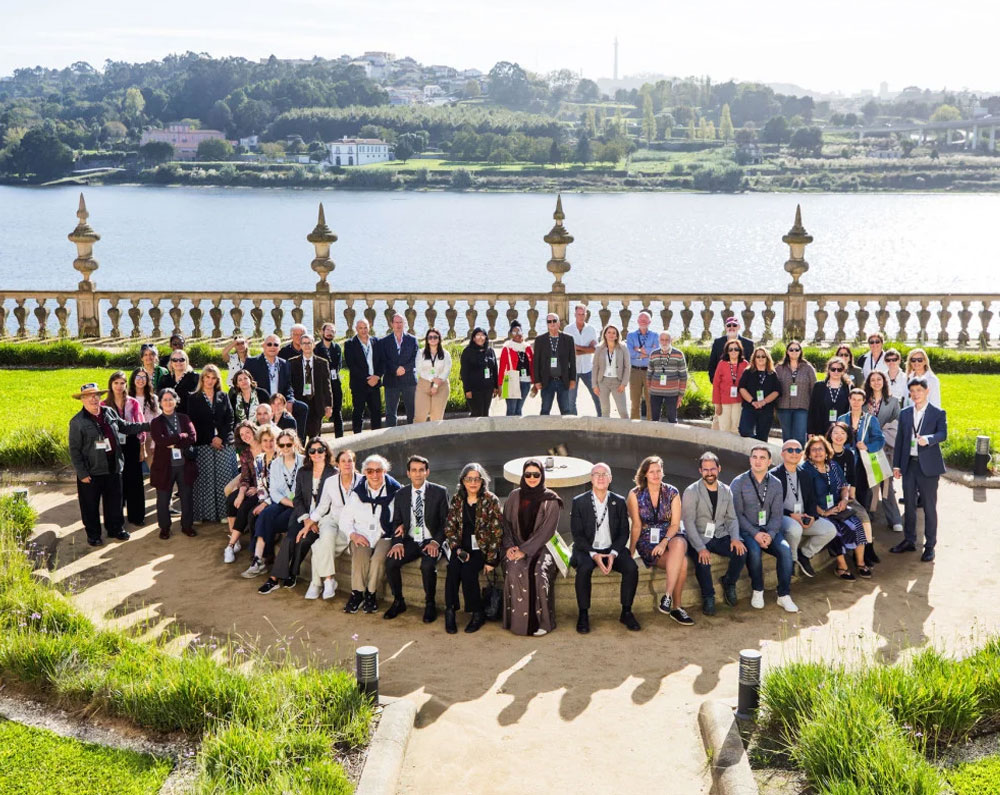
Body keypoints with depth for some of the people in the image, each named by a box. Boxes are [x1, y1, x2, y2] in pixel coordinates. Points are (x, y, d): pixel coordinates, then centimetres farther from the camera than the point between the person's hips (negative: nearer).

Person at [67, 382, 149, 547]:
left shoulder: (109, 412, 3)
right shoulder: (78, 422, -12)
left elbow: (125, 427, 19)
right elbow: (74, 450, -10)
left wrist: (147, 425, 11)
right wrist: (82, 473, -12)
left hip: (113, 468, 5)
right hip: (91, 472, -4)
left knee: (114, 501, 17)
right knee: (91, 505, 9)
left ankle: (116, 529, 34)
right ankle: (93, 534, 25)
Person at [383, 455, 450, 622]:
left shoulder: (440, 492, -2)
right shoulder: (401, 494, 7)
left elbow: (446, 522, -2)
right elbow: (397, 522, 9)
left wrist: (436, 542, -17)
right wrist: (397, 542, -9)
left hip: (431, 542, -3)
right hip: (410, 541, 3)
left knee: (427, 565, -33)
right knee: (390, 562, -23)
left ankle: (430, 604, -10)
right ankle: (398, 602, -1)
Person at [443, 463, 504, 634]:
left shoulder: (491, 501, -5)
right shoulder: (457, 500, 6)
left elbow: (497, 532, -8)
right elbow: (449, 527, 6)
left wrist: (490, 560, -15)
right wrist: (458, 549, -10)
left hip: (482, 547, -3)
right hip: (462, 546, 3)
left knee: (467, 569, -28)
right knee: (453, 567, -27)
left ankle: (478, 613, -14)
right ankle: (450, 611, -22)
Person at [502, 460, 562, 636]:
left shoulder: (551, 500, -1)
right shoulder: (514, 496, 9)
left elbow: (547, 530, -8)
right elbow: (506, 524, 9)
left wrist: (525, 550, -17)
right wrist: (509, 546, -9)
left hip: (541, 547, -2)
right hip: (517, 546, 2)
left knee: (539, 573, -32)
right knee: (514, 571, -30)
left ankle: (541, 621, -20)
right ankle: (518, 621, -21)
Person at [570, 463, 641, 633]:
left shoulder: (619, 502, 4)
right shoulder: (579, 502, -2)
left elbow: (624, 533, 3)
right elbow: (577, 535, -4)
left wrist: (613, 554, -14)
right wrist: (594, 555, -19)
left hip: (613, 550, 2)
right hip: (587, 549, -2)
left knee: (631, 568, -25)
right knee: (584, 569, -34)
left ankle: (626, 612, -10)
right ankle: (583, 615, -22)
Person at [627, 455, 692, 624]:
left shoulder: (672, 493, 4)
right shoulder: (635, 495, 1)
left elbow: (675, 524, 0)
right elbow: (636, 526, 1)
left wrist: (665, 541, -18)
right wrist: (630, 551, -7)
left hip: (671, 536, 2)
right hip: (647, 541, -2)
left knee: (679, 544, -39)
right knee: (682, 562, -31)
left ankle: (668, 597, -36)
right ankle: (676, 607, -21)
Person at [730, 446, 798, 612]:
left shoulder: (775, 484, 7)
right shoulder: (738, 483, -2)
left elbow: (777, 514, 4)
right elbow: (737, 514, -7)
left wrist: (770, 534, -15)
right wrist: (755, 534, -17)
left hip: (769, 530, 3)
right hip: (746, 530, -3)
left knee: (785, 549, -25)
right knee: (754, 550, -33)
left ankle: (784, 595, -15)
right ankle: (757, 592, -12)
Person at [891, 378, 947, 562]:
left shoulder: (938, 413, -1)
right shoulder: (905, 413, 11)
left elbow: (942, 434, -16)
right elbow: (899, 439, 11)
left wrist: (928, 439, -37)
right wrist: (896, 465, 9)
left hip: (928, 466, -4)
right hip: (909, 464, 4)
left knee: (929, 507, 0)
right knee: (909, 505, 12)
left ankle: (930, 545, 8)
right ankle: (909, 541, 24)